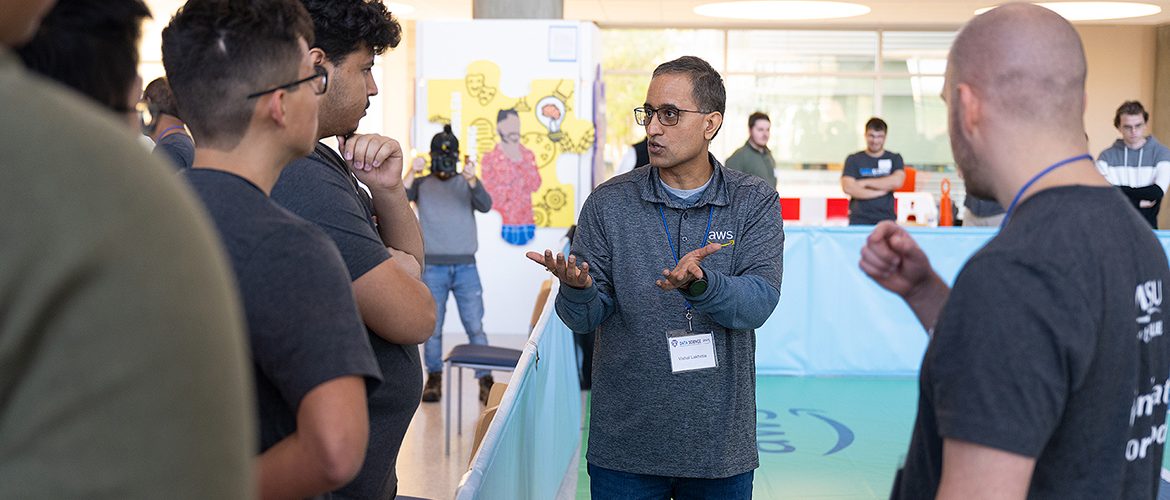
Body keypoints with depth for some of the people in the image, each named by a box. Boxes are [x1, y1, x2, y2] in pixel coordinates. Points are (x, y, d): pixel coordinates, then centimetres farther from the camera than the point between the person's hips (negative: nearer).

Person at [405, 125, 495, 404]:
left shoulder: (467, 183, 9)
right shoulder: (422, 184, 8)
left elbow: (485, 206, -8)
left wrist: (472, 180, -26)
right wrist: (412, 173, -19)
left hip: (466, 266, 0)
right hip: (433, 267, 0)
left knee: (475, 326, -1)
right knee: (432, 327, 4)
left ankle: (485, 381, 4)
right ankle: (434, 379, 17)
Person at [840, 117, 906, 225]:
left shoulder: (894, 159, 11)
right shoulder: (853, 159, 7)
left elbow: (897, 182, -8)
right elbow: (848, 187, -7)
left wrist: (865, 182, -6)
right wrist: (880, 192, -7)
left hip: (886, 220, 1)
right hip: (859, 220, -1)